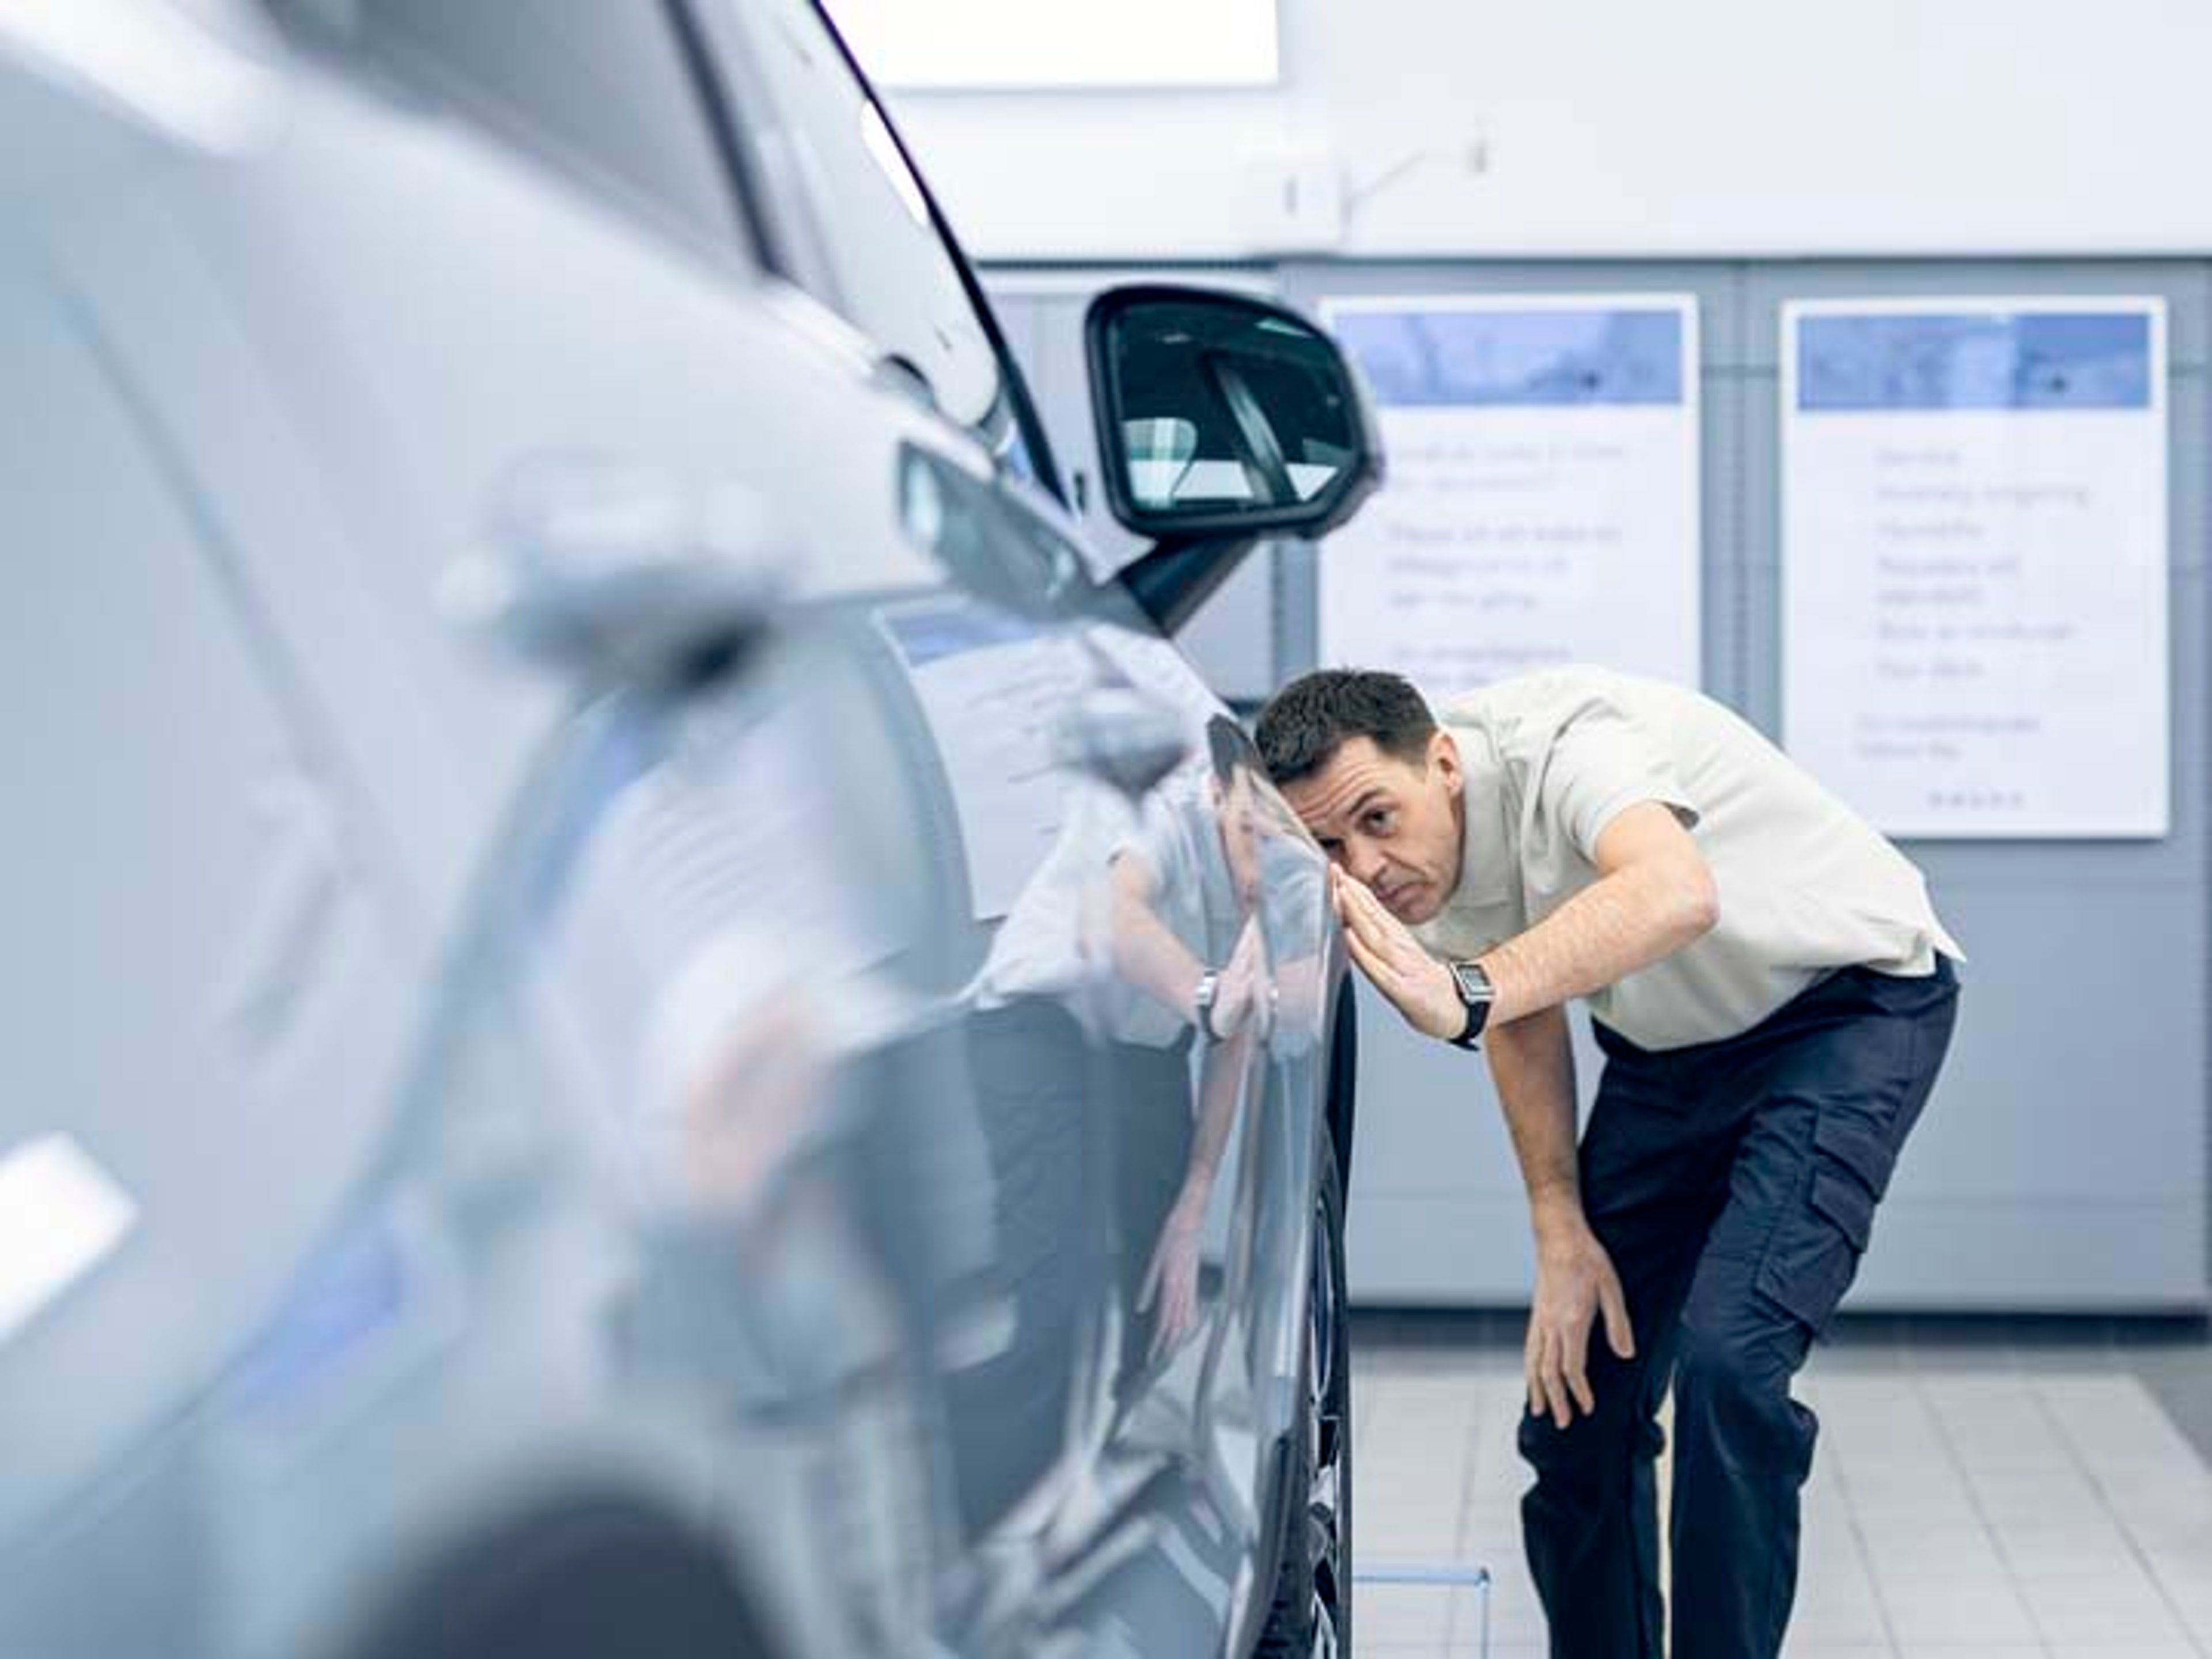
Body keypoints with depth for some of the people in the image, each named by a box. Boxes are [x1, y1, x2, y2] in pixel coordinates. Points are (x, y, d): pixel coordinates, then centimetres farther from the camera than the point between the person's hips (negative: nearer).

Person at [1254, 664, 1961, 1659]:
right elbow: (1527, 1022, 6)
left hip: (1852, 1003, -7)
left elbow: (1676, 894, -55)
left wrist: (1464, 997, -66)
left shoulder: (1561, 743, -33)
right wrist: (1562, 1231, -2)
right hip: (1671, 1049, 7)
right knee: (1575, 1392, 3)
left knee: (1728, 1362, -25)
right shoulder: (1425, 863, -11)